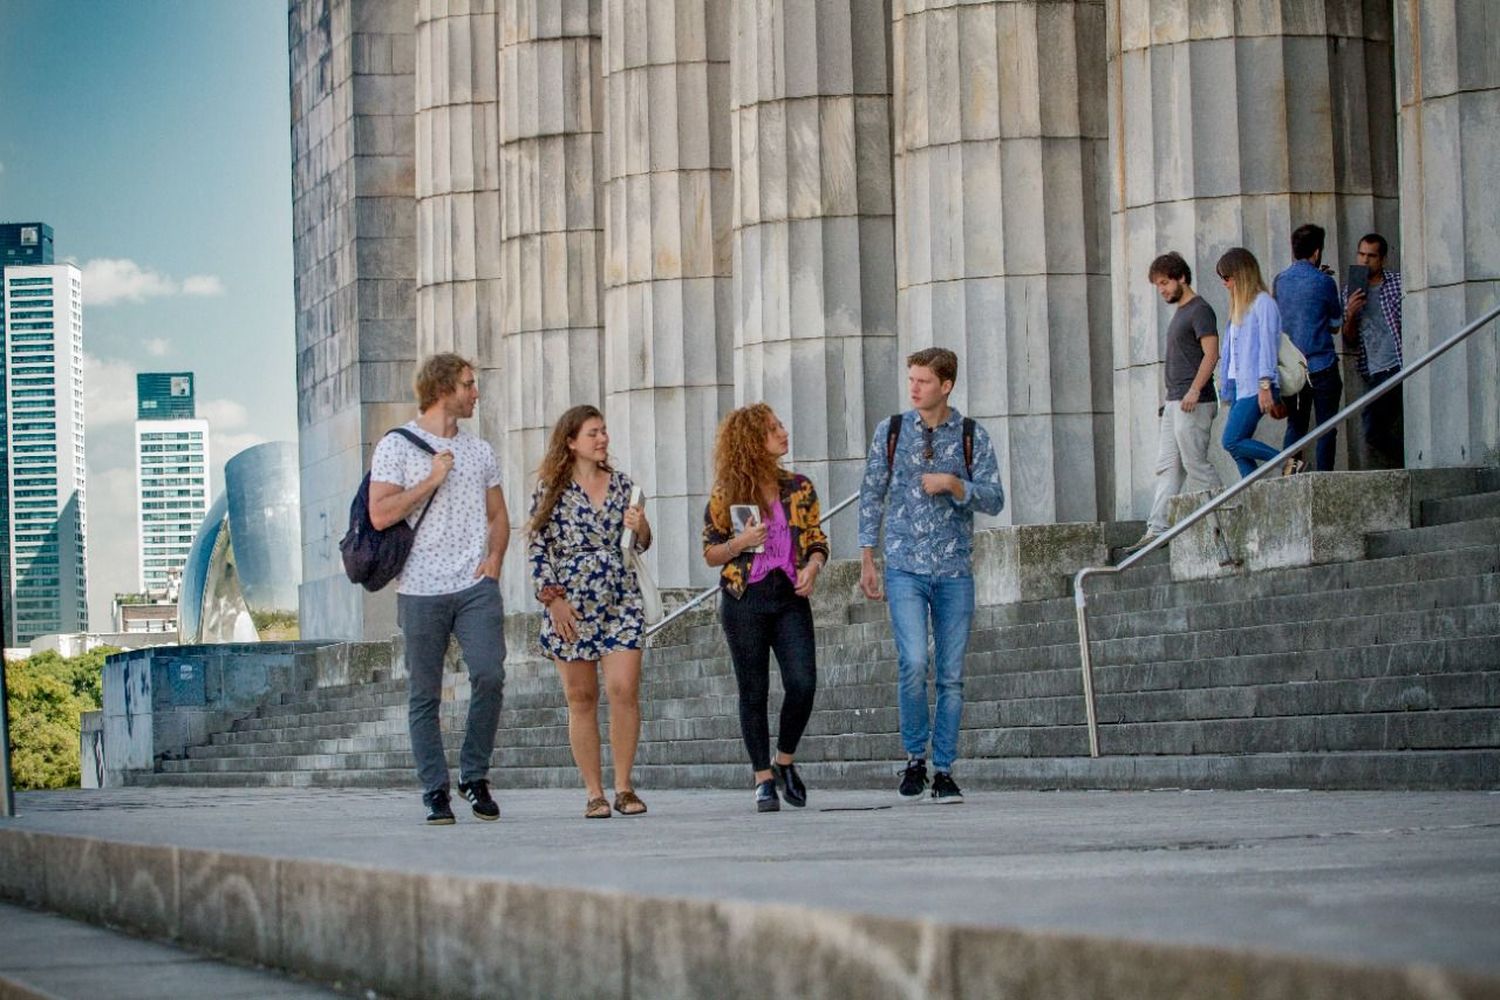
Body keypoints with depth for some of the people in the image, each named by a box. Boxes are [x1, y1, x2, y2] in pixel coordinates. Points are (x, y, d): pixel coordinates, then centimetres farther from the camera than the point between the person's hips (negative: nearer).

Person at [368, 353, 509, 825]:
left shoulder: (480, 451, 17)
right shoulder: (396, 446, 1)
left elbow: (498, 515, 23)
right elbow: (380, 515, -9)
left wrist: (494, 558, 5)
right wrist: (432, 479, -9)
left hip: (476, 587, 3)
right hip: (421, 590, -3)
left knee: (489, 676, -14)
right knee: (424, 696, 0)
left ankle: (475, 776, 2)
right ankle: (435, 791, 7)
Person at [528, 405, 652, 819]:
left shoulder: (621, 483, 11)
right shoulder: (551, 488, 2)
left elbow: (640, 545, 17)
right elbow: (538, 548, 0)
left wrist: (640, 528, -6)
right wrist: (553, 599, -8)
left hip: (620, 602, 2)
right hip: (569, 607, -2)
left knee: (624, 691, -10)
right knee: (581, 699, 1)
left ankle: (624, 787, 0)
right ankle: (594, 793, 6)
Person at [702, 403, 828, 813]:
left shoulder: (799, 488, 9)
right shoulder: (726, 494, 1)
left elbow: (817, 540, 13)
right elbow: (710, 553, 6)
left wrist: (812, 567, -8)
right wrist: (739, 544, -13)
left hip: (790, 597, 2)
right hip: (744, 599, -2)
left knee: (803, 683, -12)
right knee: (754, 692, 1)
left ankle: (785, 761, 11)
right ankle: (763, 779, 10)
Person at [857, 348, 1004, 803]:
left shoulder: (971, 437, 3)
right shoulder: (891, 431, 5)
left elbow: (994, 500, 2)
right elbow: (872, 496, 10)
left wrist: (954, 484, -15)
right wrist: (867, 561, 6)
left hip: (954, 571, 1)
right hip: (905, 568, -1)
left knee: (951, 675, 2)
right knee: (913, 663, -16)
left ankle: (943, 770, 11)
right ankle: (915, 757, 3)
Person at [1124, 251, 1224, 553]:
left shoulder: (1199, 310, -8)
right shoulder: (1179, 312, 21)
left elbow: (1211, 353, -16)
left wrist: (1194, 390, -24)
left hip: (1193, 403, -10)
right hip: (1174, 402, 10)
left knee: (1195, 462, -8)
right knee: (1167, 467, 3)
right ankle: (1156, 531, -1)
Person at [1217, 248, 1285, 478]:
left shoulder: (1263, 303, -5)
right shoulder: (1239, 307, 23)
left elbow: (1267, 344, -12)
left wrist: (1265, 386, -19)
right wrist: (1226, 384, 15)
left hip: (1254, 387, -9)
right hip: (1238, 386, 9)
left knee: (1232, 441, -17)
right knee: (1238, 449, 0)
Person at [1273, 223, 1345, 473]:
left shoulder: (1279, 281, 5)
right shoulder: (1324, 282, -8)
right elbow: (1336, 325, 3)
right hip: (1321, 366, -4)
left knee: (1295, 425, 13)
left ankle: (1288, 479, -5)